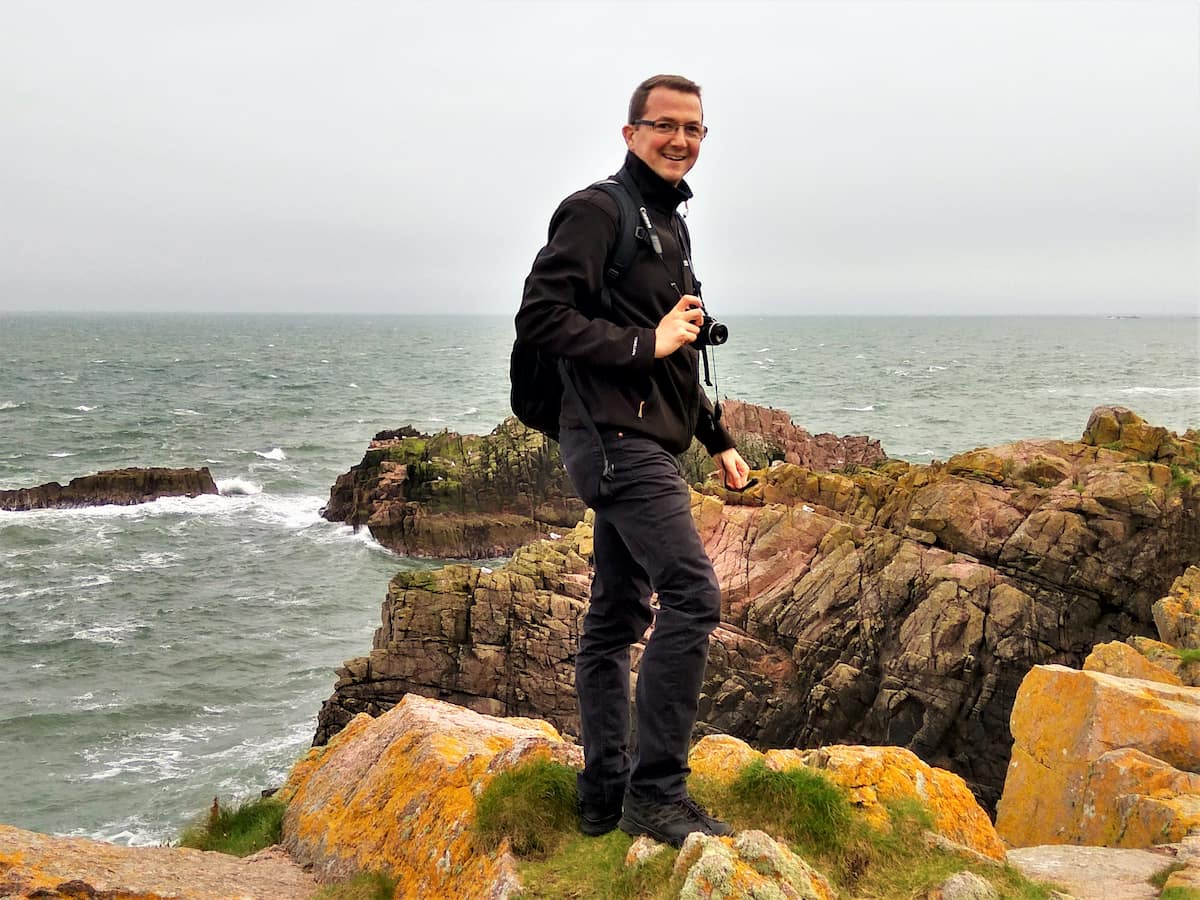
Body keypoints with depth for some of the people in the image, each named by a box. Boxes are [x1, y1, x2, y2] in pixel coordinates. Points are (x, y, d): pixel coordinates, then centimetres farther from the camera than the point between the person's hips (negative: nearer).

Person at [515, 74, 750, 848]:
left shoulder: (670, 225, 21)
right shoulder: (598, 210, -8)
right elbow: (541, 317, -18)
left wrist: (717, 438, 25)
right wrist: (644, 343, -19)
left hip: (643, 443, 10)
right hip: (616, 437, -10)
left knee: (617, 616, 10)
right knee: (693, 594, -16)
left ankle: (606, 794, 16)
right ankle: (656, 790, -11)